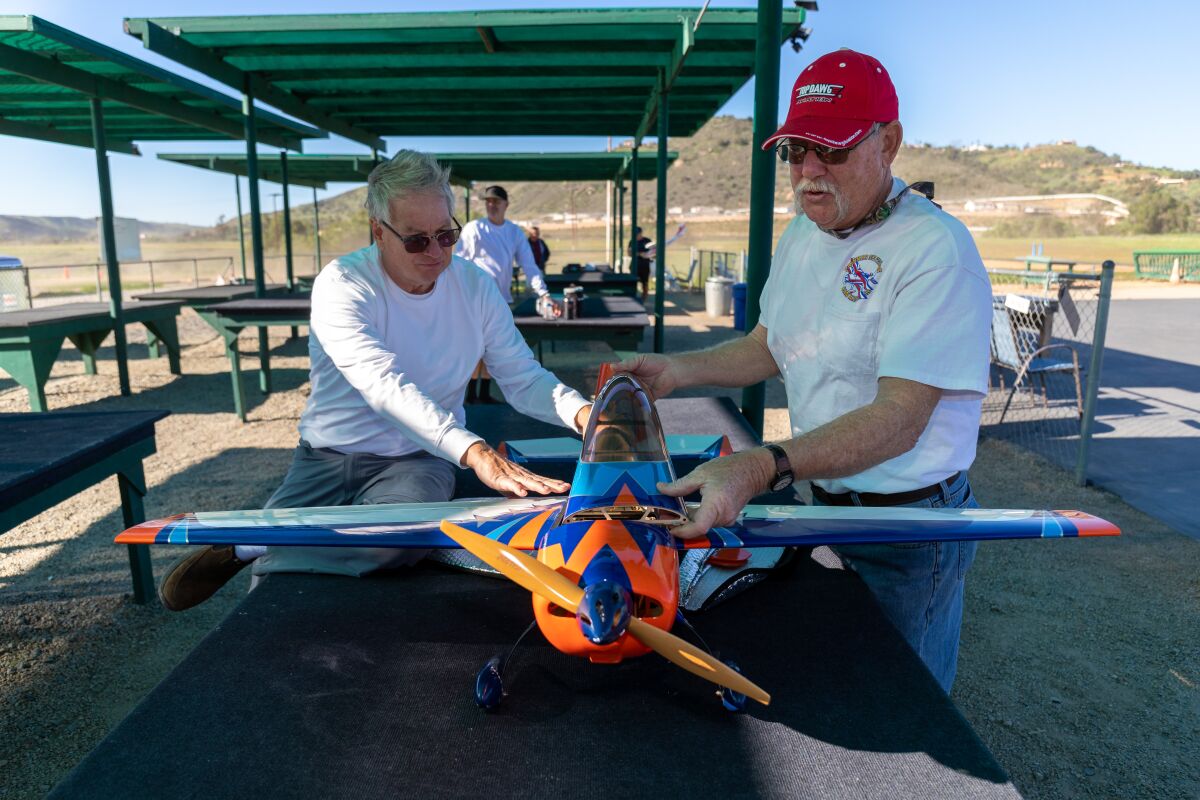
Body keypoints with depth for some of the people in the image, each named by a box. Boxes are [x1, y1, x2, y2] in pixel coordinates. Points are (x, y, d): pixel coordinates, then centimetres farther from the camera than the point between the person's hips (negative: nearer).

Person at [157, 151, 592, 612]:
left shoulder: (476, 287, 0)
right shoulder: (341, 285, -14)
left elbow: (523, 379, 0)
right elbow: (385, 387, -28)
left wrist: (583, 413, -21)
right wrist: (475, 452, -40)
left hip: (417, 460, 2)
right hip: (328, 458, -1)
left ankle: (244, 549, -7)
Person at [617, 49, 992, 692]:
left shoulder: (936, 250, -23)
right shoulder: (800, 234, 3)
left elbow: (900, 418, -30)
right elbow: (770, 347, 14)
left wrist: (761, 469, -42)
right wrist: (680, 370, 0)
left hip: (908, 530, -6)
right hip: (820, 503, 7)